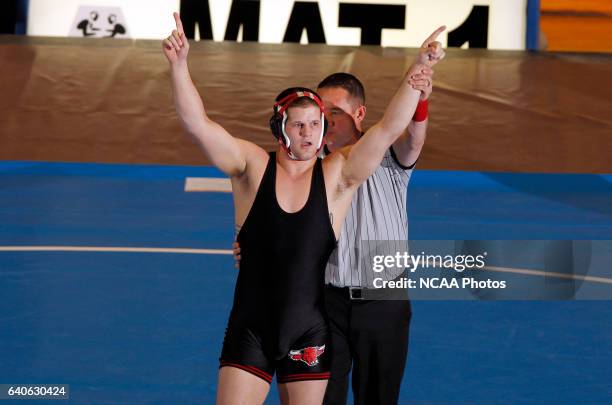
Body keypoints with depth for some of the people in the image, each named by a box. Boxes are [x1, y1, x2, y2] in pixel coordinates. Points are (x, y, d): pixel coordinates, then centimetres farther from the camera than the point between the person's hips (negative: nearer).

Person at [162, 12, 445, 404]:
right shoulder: (251, 166, -2)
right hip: (250, 330, -1)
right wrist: (179, 64, -24)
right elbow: (197, 123, -11)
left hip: (309, 336, 1)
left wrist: (419, 69, -20)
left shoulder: (337, 174, -1)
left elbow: (389, 128, -9)